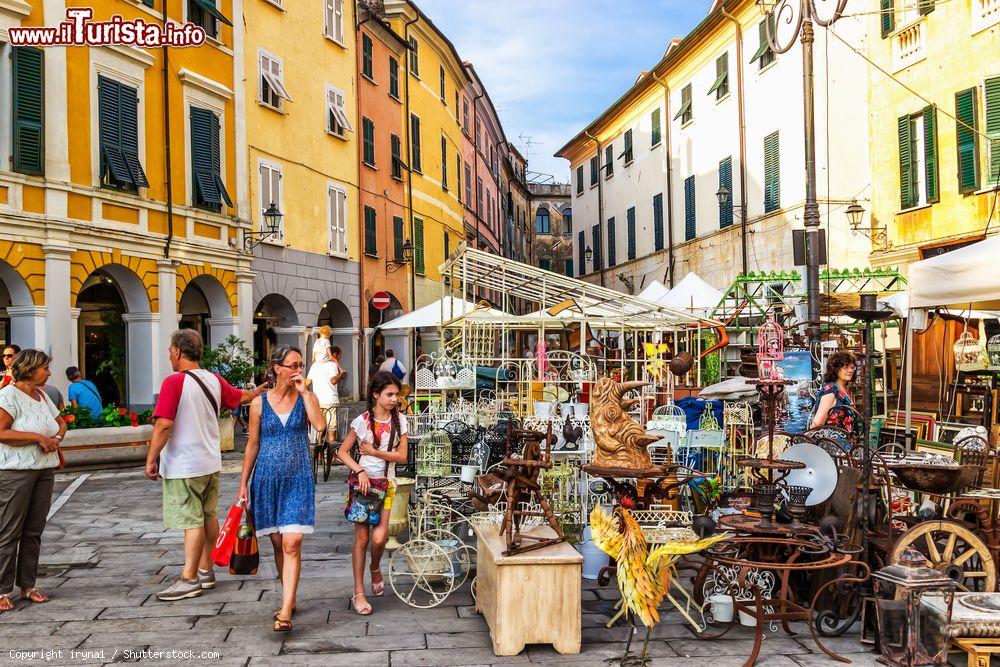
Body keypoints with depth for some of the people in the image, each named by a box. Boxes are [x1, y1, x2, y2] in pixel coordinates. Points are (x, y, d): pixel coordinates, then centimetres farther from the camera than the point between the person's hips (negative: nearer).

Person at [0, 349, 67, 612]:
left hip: (44, 470, 7)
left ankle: (27, 585, 18)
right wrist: (38, 437, -16)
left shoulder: (42, 395, 13)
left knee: (34, 531, 10)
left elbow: (61, 423, 24)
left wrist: (56, 439, 2)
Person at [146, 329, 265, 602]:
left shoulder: (174, 382, -17)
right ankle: (205, 572, 23)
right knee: (208, 517, 13)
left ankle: (189, 579, 3)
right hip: (211, 463, 7)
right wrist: (261, 389, 41)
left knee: (192, 521, -3)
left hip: (184, 466, -7)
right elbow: (241, 397, 21)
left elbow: (163, 425, -21)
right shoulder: (214, 380, 5)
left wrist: (151, 459, -13)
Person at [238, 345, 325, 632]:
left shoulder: (307, 397, 2)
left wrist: (303, 392, -14)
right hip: (267, 478, 2)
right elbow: (253, 445, 9)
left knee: (292, 544, -11)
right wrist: (244, 483, 8)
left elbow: (320, 425, -18)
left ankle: (285, 611, -11)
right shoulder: (260, 403, 3)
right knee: (278, 543, 11)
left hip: (298, 478, -2)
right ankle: (289, 598, 28)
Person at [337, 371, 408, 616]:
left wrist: (374, 452, -11)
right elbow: (342, 452, -2)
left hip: (386, 483, 2)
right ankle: (359, 593, 10)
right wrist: (360, 471, -16)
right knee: (362, 539, 0)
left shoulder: (399, 420, 3)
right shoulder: (362, 421, -5)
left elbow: (402, 456, -2)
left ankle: (375, 569, 21)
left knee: (379, 537, -13)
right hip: (363, 481, -2)